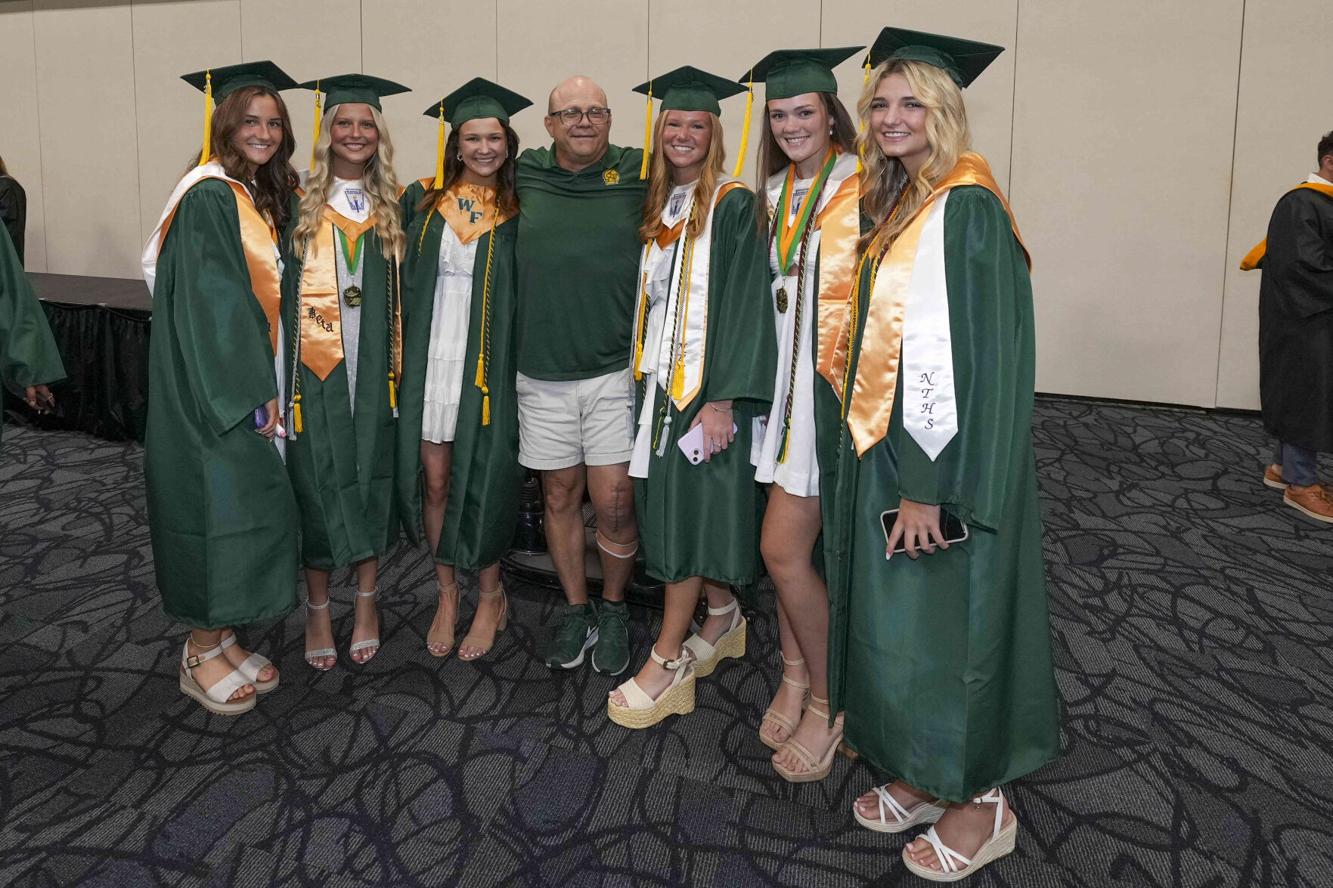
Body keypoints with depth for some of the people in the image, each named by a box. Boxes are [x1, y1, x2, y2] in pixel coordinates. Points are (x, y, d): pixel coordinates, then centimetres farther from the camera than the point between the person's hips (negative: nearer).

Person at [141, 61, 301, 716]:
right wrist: (252, 394, -19)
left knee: (246, 506, 12)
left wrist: (265, 387, 9)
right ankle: (200, 657, 13)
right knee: (214, 507, -2)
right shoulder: (209, 197, -13)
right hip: (209, 391, -8)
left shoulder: (261, 196, 14)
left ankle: (222, 637, 25)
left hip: (247, 385, 8)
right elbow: (207, 303, -19)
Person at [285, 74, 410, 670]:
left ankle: (366, 604, 23)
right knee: (318, 482, 3)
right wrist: (278, 368, -8)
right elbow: (275, 286, 0)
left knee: (371, 477, 8)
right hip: (315, 366, -2)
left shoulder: (397, 207, 8)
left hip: (373, 368, 2)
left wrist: (402, 362, 2)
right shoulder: (300, 202, 2)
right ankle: (317, 613, 18)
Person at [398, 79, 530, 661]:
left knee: (481, 480, 4)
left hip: (488, 367, -2)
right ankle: (447, 594, 26)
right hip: (429, 361, 2)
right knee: (434, 481, 8)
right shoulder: (423, 201, 5)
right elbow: (405, 279, 13)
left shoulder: (519, 213, 1)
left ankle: (489, 596, 23)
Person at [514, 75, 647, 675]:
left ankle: (614, 610, 21)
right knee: (560, 497, 11)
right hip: (542, 376, 3)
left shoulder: (639, 174, 0)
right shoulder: (525, 175, 7)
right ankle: (575, 611, 28)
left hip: (615, 370, -2)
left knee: (613, 502, -3)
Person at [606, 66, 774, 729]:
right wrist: (644, 376, 9)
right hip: (661, 377, 7)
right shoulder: (658, 207, 14)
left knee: (691, 510, -4)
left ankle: (667, 662, 4)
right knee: (670, 507, 11)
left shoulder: (733, 206, -7)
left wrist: (722, 398, -20)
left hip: (709, 382, -7)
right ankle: (723, 616, 30)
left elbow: (743, 304, -14)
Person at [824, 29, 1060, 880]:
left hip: (944, 454, -9)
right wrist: (895, 470, 12)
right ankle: (928, 773, 33)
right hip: (888, 444, 9)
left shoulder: (966, 208, -14)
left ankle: (981, 801, 23)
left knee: (947, 617, 3)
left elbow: (975, 353, -21)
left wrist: (931, 484, -23)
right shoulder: (899, 203, 13)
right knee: (898, 616, 16)